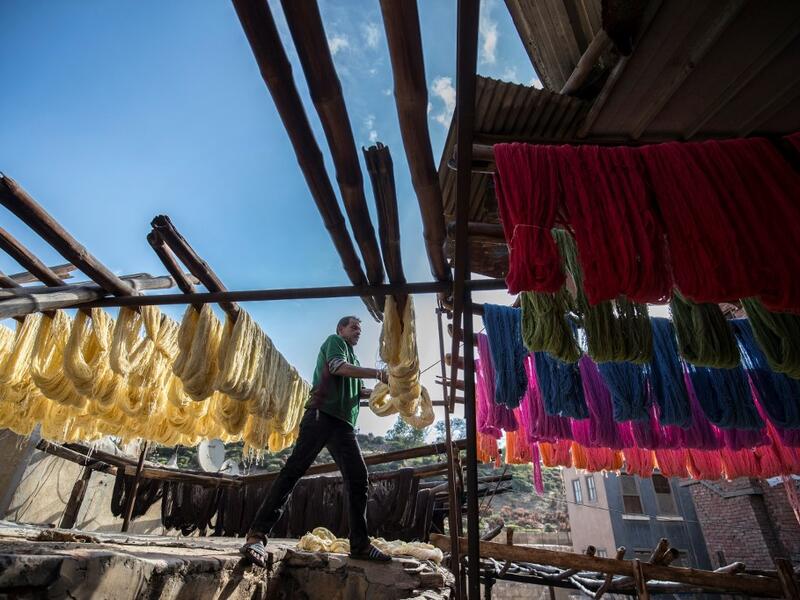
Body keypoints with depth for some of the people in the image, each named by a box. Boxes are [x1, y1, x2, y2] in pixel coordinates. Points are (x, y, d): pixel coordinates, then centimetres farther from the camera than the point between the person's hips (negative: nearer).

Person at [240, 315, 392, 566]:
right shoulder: (334, 341, 10)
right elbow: (339, 367, -10)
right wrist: (377, 373, -9)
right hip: (322, 414, -8)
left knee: (359, 479, 0)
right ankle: (257, 535, -12)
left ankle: (360, 544, 6)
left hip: (344, 423, 8)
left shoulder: (354, 359, 32)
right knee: (294, 469, -13)